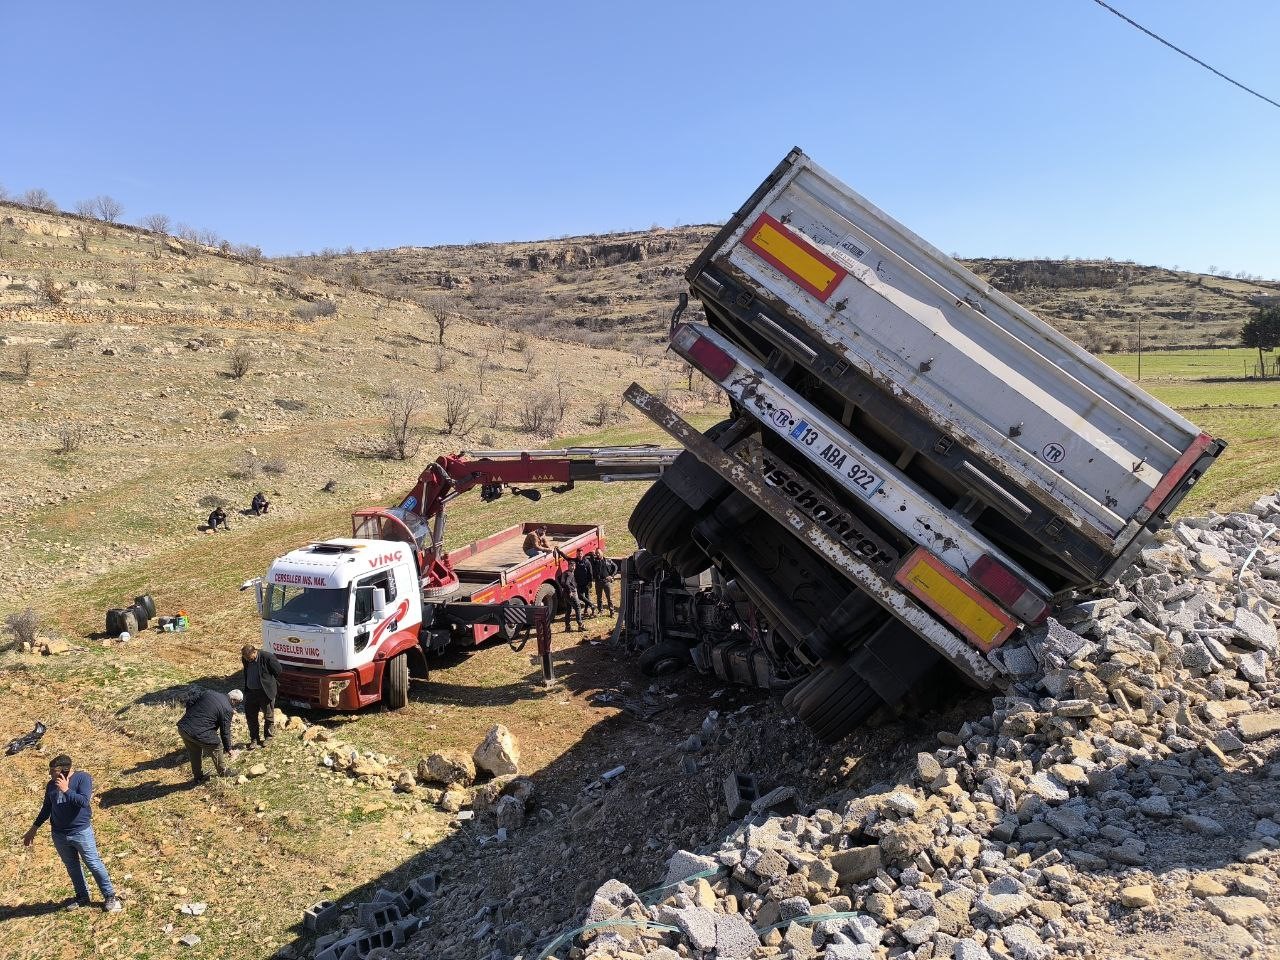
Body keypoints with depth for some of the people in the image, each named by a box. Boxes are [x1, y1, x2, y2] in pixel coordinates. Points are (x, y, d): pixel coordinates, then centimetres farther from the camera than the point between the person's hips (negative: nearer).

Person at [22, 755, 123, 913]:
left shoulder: (82, 778, -15)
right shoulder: (51, 785, 1)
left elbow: (84, 801, -26)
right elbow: (46, 808, 14)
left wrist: (66, 790, -28)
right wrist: (34, 828, 17)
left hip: (81, 832, -5)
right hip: (59, 835, 5)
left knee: (94, 864, 1)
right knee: (72, 866, 17)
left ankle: (110, 897, 11)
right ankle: (82, 896, 33)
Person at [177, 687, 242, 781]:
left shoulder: (208, 692, 9)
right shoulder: (227, 710, -8)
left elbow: (190, 703, 13)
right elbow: (225, 732, -1)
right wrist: (228, 749, 12)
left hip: (182, 728, 7)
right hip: (199, 734, -7)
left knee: (195, 753, 27)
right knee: (217, 747, 17)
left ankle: (198, 777, 40)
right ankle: (223, 772, 33)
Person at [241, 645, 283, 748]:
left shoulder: (267, 657, -21)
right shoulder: (245, 659, -4)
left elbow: (277, 671, -9)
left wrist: (267, 681, 0)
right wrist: (246, 688, 11)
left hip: (265, 692, -5)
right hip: (251, 692, 5)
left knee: (268, 716, 11)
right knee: (250, 716, 10)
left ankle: (268, 737, 29)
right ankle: (254, 739, 25)